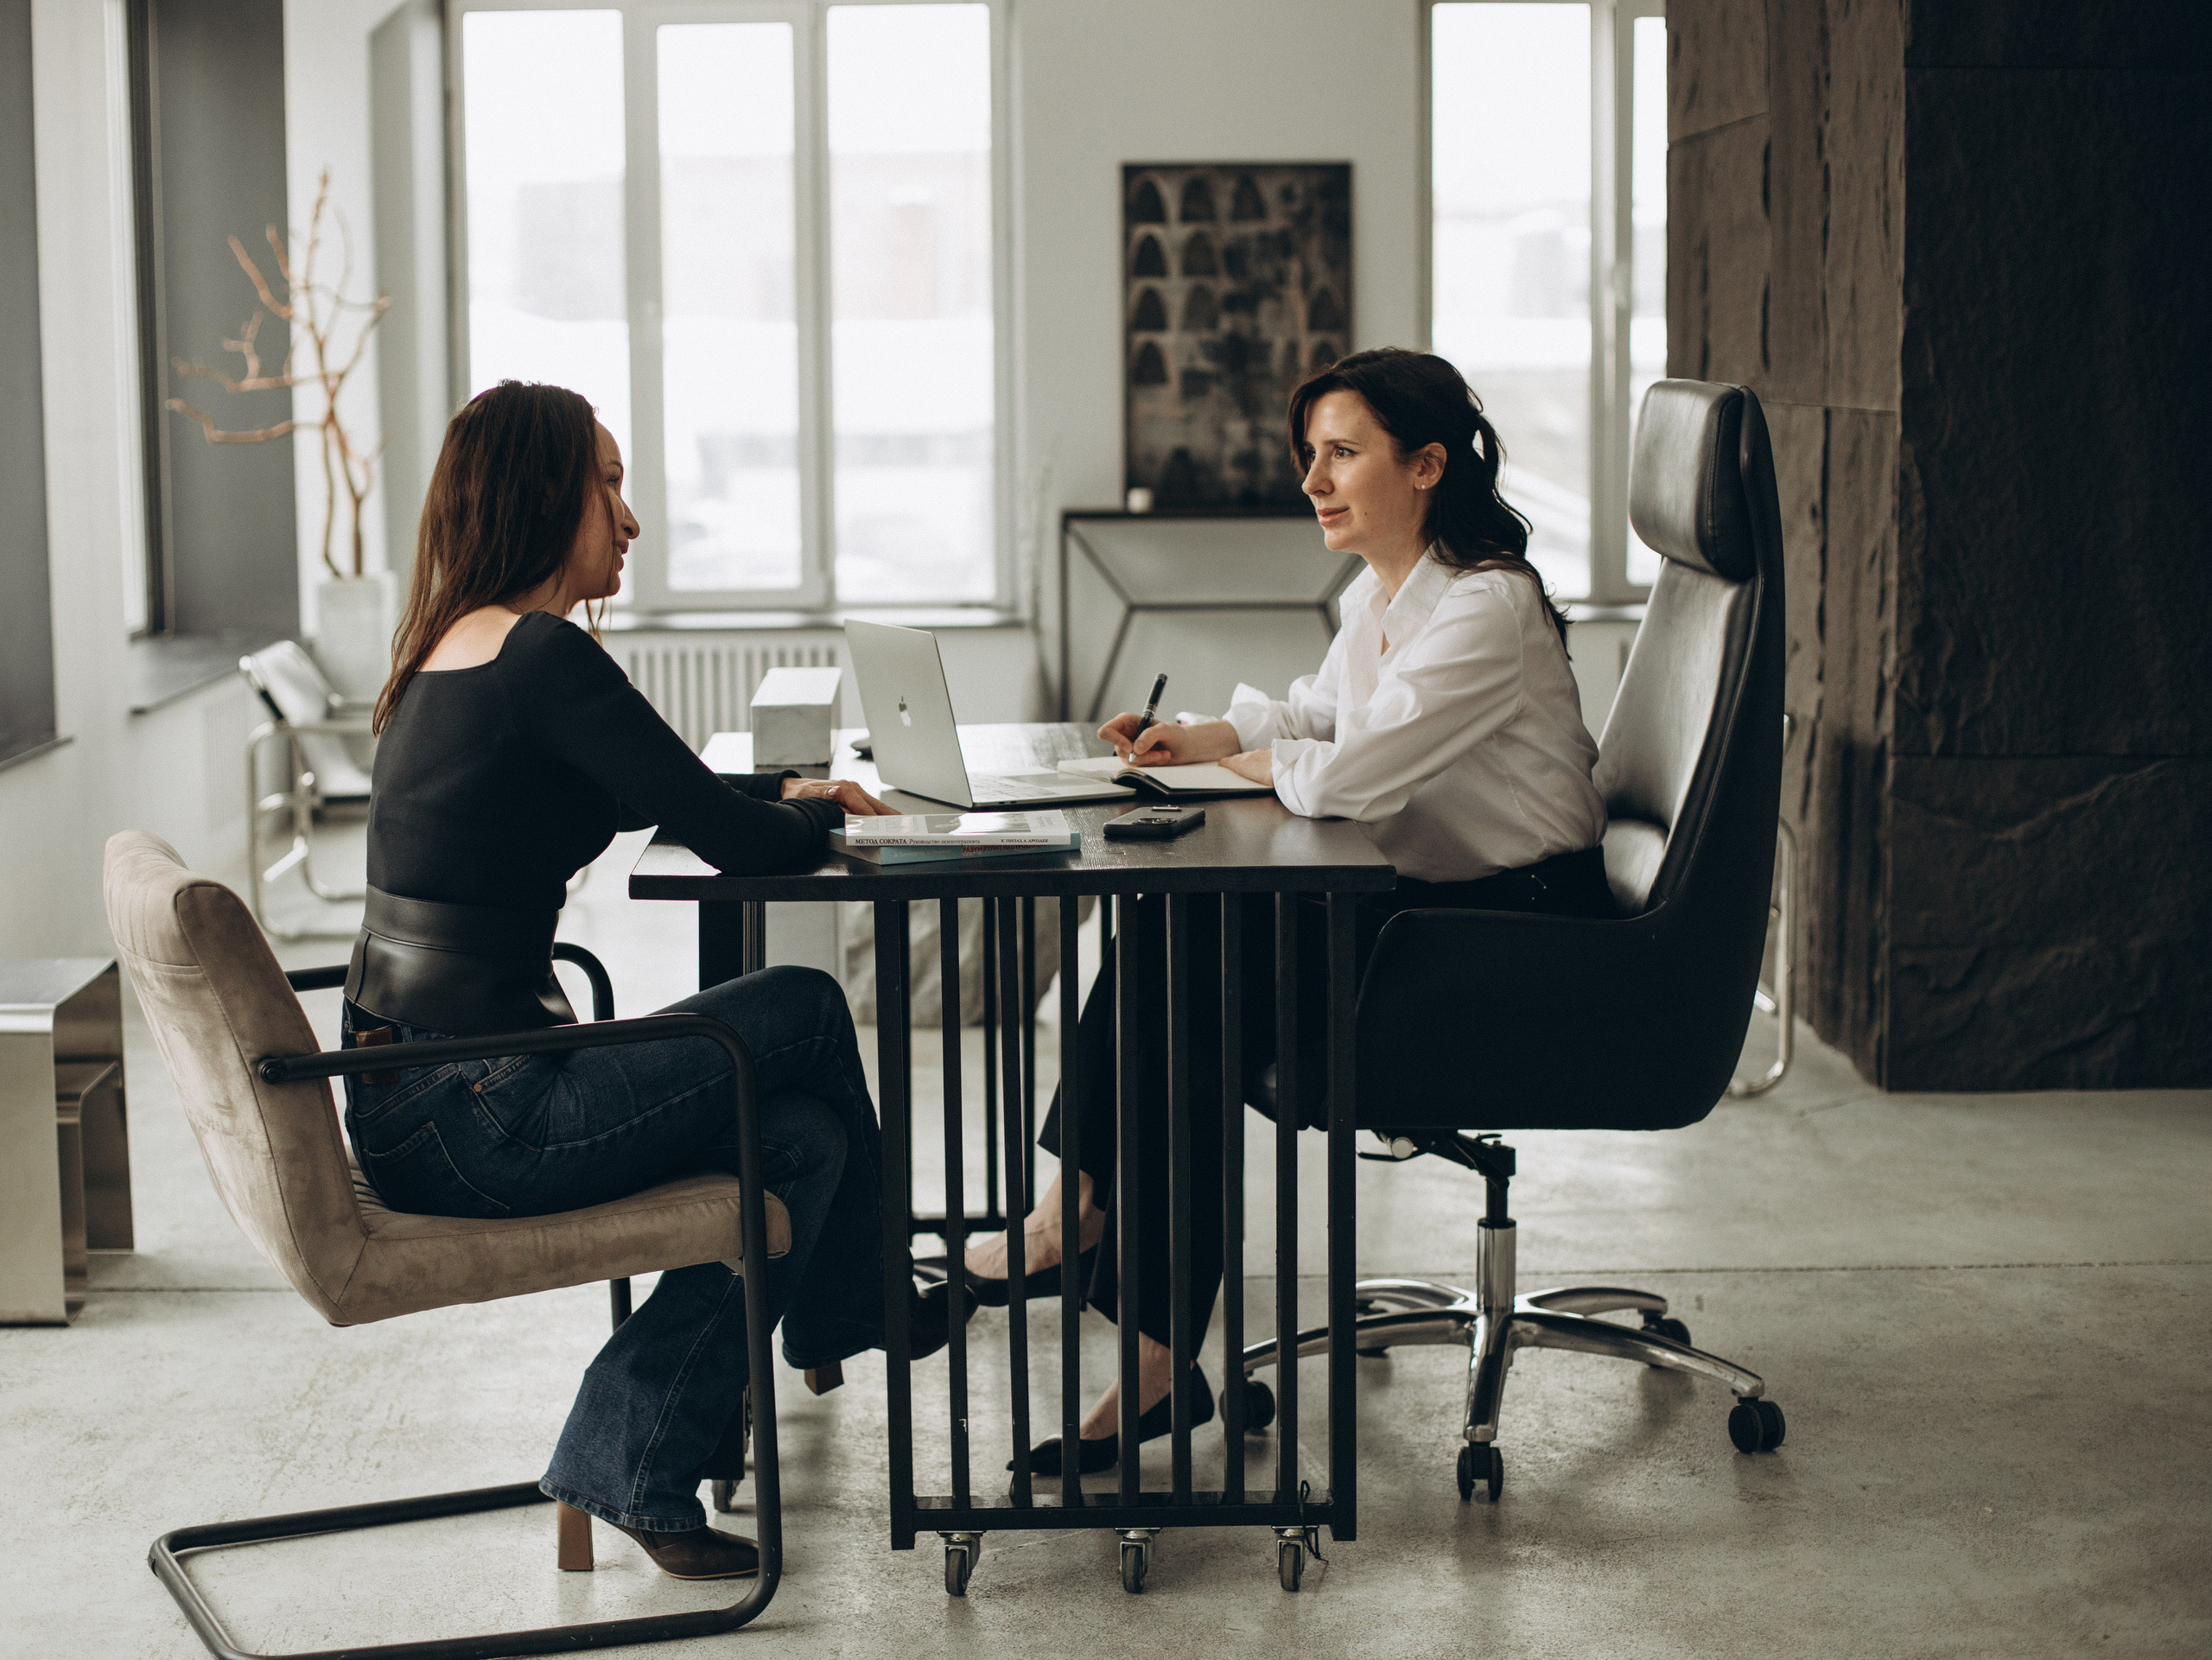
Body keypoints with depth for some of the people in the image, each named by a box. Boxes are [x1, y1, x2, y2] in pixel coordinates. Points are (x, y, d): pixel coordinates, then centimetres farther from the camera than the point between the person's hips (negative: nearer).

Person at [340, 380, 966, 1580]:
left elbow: (646, 796, 29)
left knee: (802, 1132, 10)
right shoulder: (544, 657, -17)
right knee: (807, 1011, 5)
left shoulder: (452, 650, 14)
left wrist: (782, 793, 19)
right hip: (474, 1120, -9)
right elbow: (735, 843, -14)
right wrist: (812, 817, 8)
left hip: (402, 1104, 9)